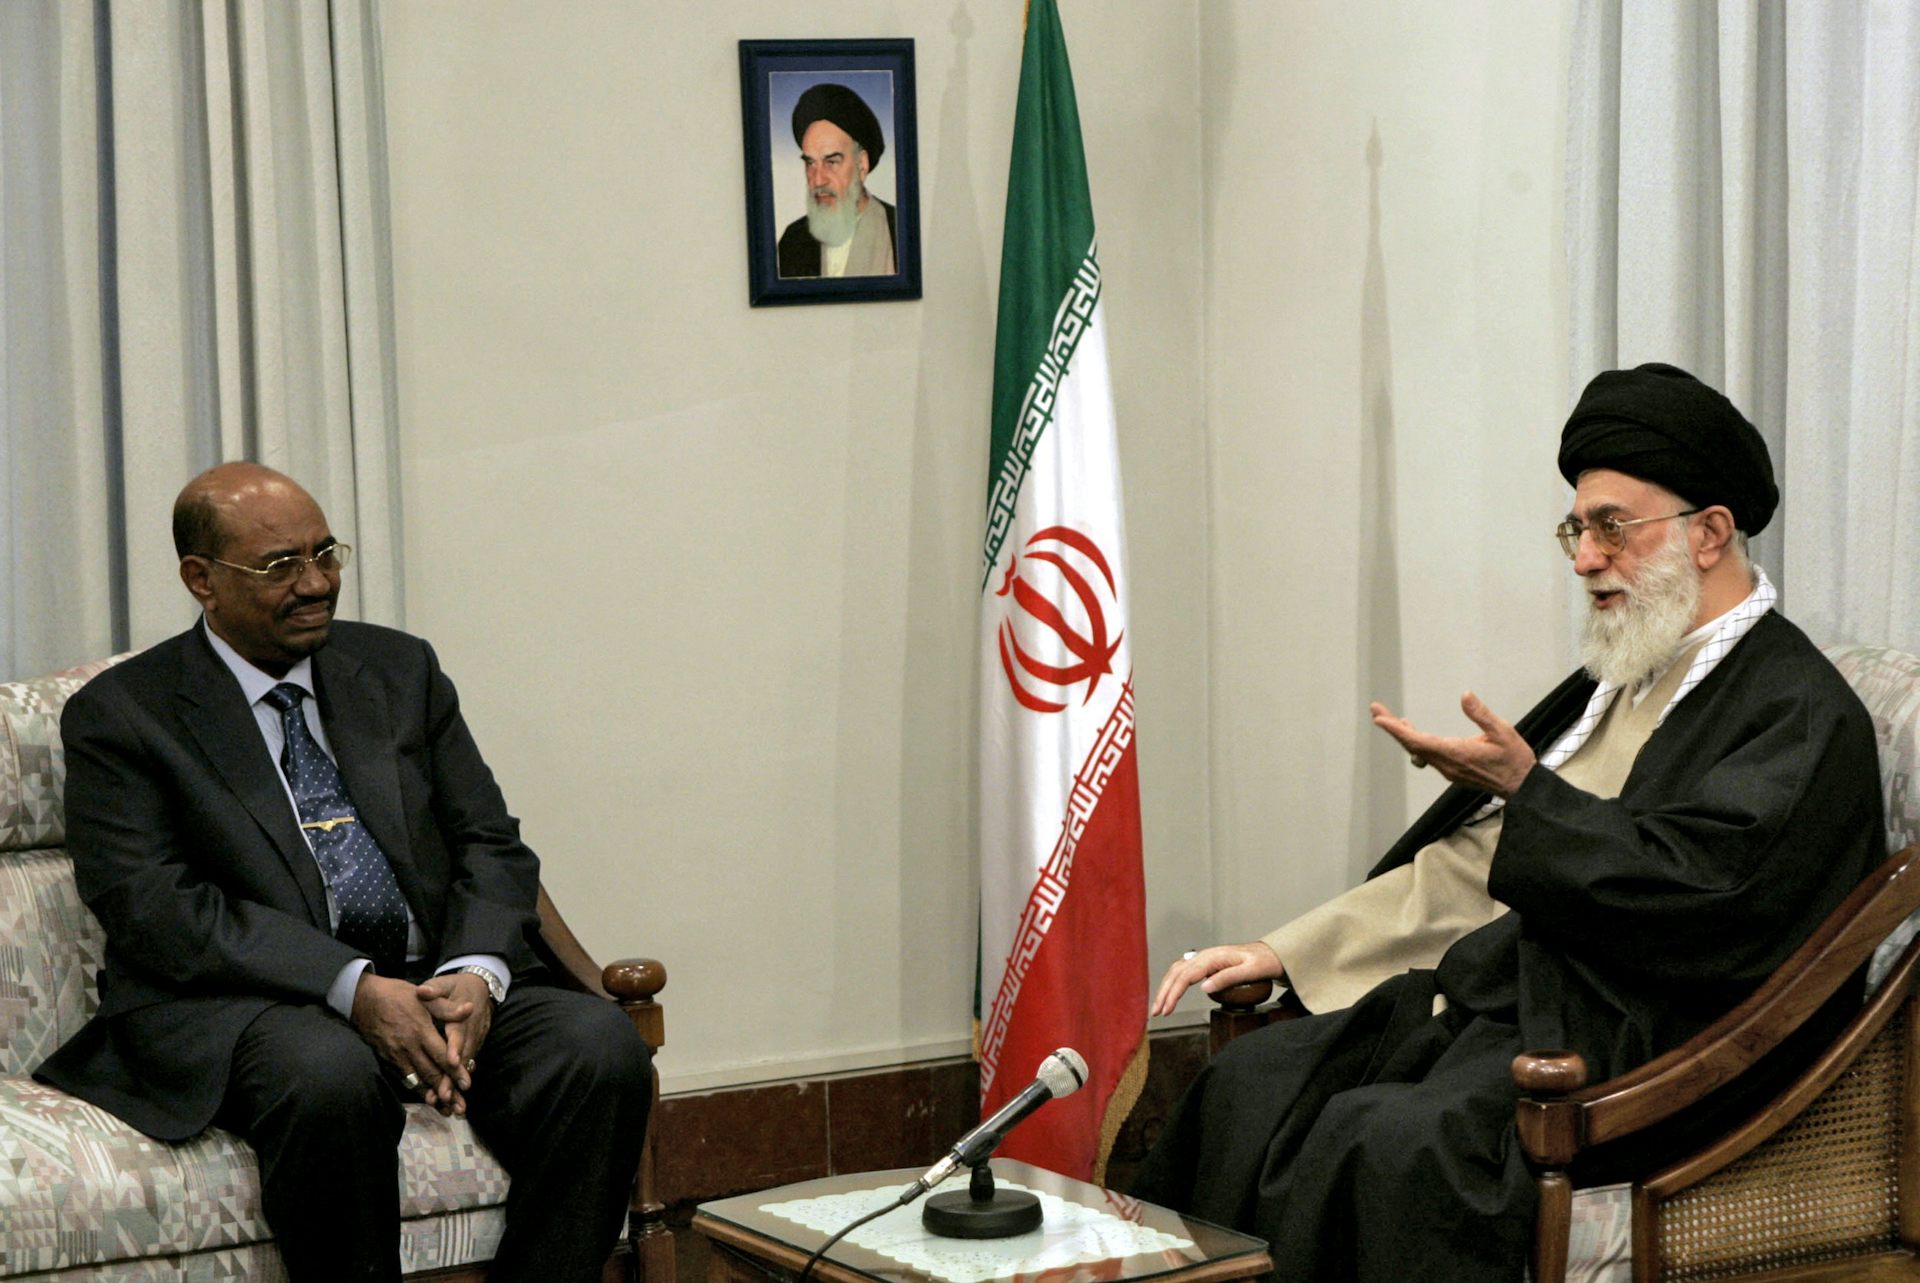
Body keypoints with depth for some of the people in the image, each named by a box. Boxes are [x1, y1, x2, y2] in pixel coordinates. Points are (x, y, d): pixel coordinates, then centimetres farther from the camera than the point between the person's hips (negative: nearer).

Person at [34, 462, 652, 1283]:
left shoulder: (401, 671, 17)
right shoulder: (121, 715, 3)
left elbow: (491, 845, 13)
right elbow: (155, 908, -9)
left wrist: (476, 974, -10)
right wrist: (354, 990, -21)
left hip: (436, 985, 5)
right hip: (240, 1001, -4)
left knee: (601, 1047, -24)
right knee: (330, 1076, -39)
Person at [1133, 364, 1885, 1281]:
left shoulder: (1803, 712, -4)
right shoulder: (1623, 679, 22)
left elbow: (1696, 889, -18)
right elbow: (1470, 863, 20)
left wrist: (1527, 792, -17)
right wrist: (1279, 953, 12)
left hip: (1628, 1042, -9)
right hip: (1493, 992, 9)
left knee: (1391, 1140, -32)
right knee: (1252, 1081, -11)